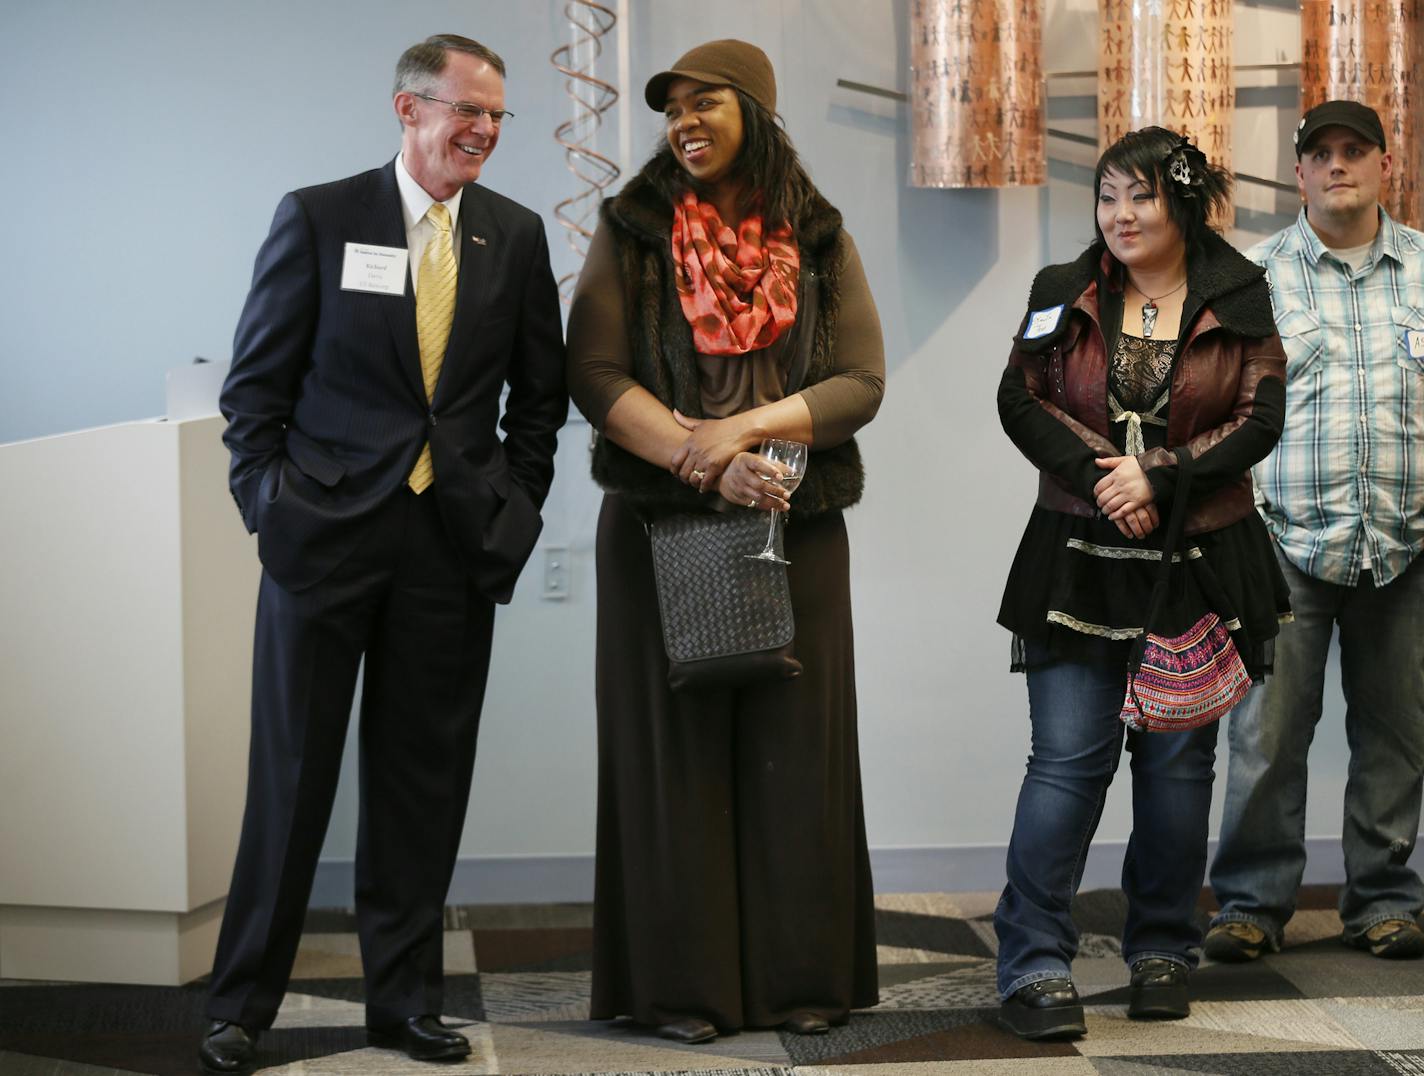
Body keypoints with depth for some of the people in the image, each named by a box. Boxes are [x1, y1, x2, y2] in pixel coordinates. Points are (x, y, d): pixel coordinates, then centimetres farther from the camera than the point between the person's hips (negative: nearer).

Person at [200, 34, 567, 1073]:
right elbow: (256, 382, 0)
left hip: (455, 546, 3)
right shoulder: (318, 218, -2)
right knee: (292, 774, 4)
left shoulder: (516, 235, 7)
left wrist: (515, 506, 4)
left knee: (423, 781, 8)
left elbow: (541, 390, 13)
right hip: (326, 533, -2)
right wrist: (271, 503, -7)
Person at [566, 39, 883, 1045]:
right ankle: (684, 981, 7)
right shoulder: (631, 232, 4)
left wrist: (743, 428, -15)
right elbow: (595, 375, -5)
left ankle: (803, 976, 10)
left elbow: (862, 382, 0)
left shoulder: (819, 240, 7)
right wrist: (705, 463, -16)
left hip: (797, 525, 1)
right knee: (676, 744, 0)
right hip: (659, 527, -1)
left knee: (793, 743, 2)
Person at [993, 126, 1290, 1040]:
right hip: (1079, 561, 0)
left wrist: (1158, 479, -15)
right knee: (1068, 758, -6)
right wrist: (1102, 479, -12)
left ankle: (1163, 954, 22)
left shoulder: (1239, 302, 2)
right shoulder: (1064, 294, 6)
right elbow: (1021, 399, 1)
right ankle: (1036, 965, -2)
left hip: (1200, 561, 0)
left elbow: (1260, 417, -4)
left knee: (1179, 759, 8)